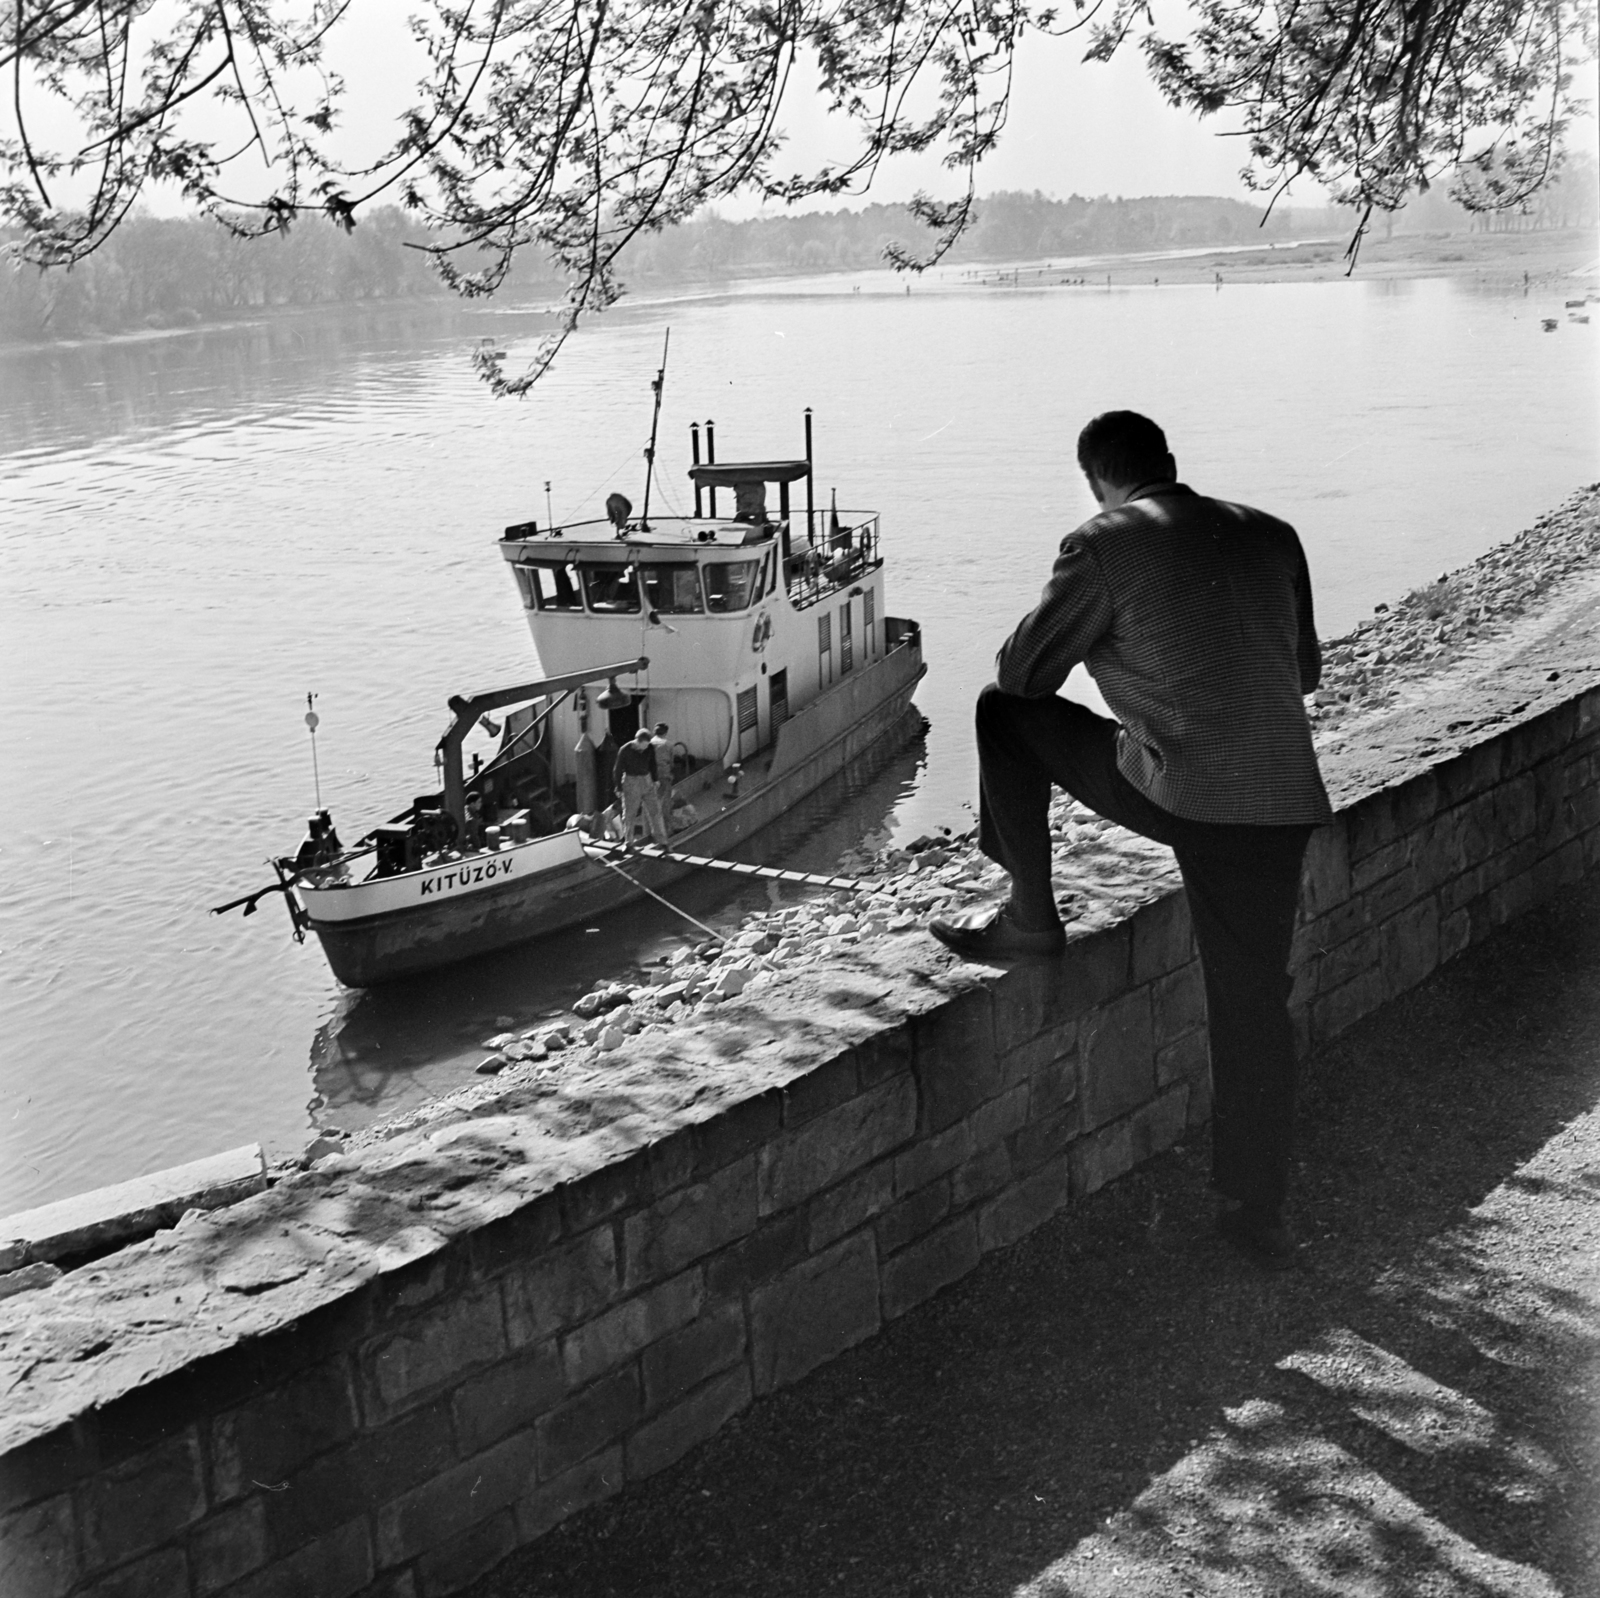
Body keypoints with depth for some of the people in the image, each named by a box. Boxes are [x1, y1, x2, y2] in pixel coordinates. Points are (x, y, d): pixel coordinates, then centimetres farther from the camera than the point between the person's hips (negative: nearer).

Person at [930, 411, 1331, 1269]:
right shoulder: (1271, 535, 13)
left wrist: (1100, 652, 26)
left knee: (1004, 713, 15)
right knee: (1254, 1001, 14)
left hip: (1172, 791, -5)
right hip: (1282, 800, 5)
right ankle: (1256, 1210, 20)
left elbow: (1021, 670, 4)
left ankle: (1029, 916, 19)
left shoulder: (1103, 546, -3)